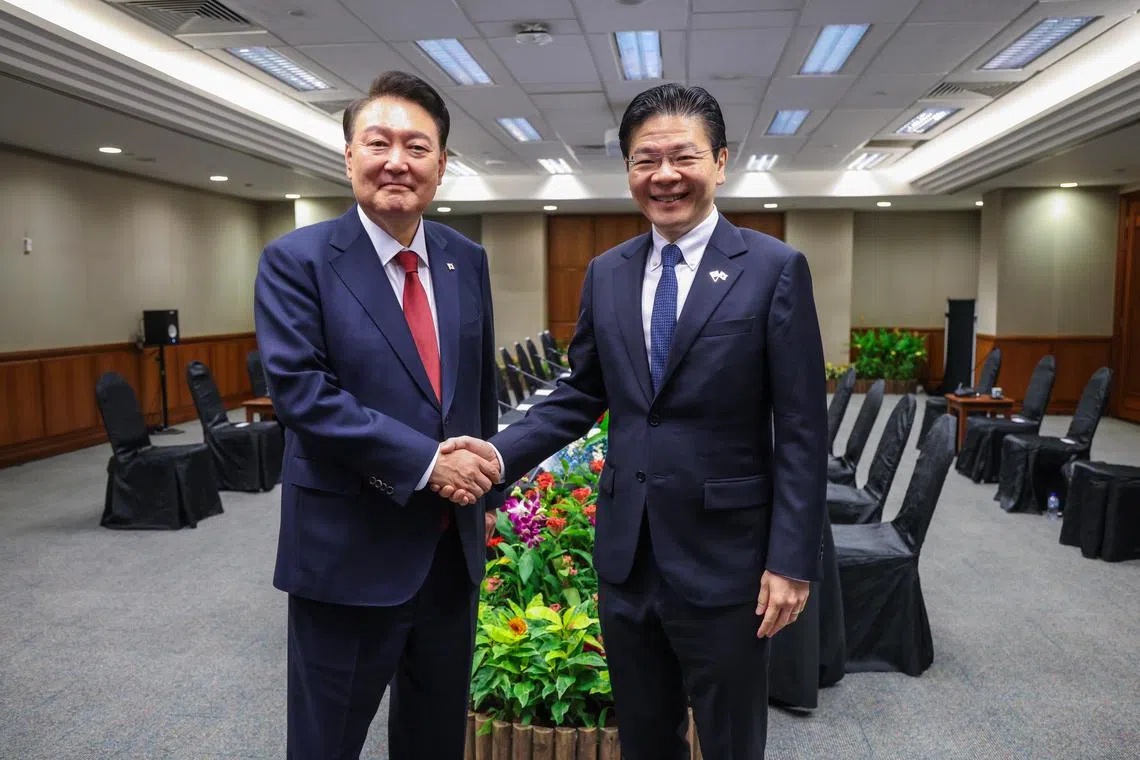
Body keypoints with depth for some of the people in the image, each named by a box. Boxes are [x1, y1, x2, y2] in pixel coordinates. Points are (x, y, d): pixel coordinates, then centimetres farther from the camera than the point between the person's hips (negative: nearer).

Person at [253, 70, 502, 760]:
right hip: (350, 549, -4)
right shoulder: (297, 260, -9)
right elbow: (301, 392, -19)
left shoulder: (467, 260, 5)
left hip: (453, 545, 5)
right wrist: (428, 462, -21)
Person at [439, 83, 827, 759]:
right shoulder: (606, 274, 5)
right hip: (626, 553, 4)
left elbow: (802, 430, -9)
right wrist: (502, 453, -5)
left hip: (724, 558, -4)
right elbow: (582, 394, 9)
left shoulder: (775, 269, -8)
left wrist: (792, 561, -12)